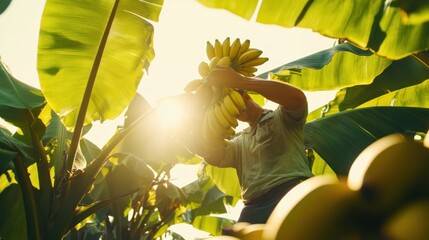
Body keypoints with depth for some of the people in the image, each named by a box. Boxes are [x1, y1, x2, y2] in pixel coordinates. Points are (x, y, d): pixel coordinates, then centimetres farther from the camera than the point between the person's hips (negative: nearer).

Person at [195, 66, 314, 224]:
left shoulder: (281, 118, 15)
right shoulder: (239, 143, 28)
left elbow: (298, 98, -9)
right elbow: (211, 154, 9)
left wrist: (240, 80, -12)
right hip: (255, 208, 5)